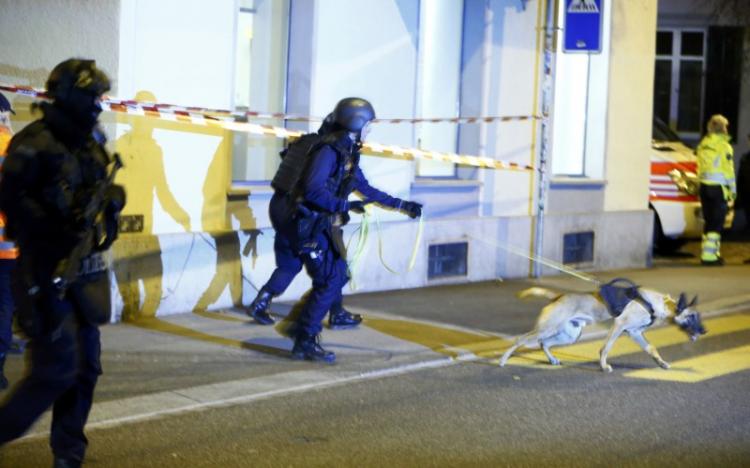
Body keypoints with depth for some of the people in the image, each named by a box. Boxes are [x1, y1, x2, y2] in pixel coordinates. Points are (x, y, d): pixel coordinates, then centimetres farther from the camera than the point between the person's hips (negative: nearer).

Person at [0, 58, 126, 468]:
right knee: (56, 369, -9)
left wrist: (110, 200, -1)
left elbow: (106, 192, 21)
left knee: (86, 368, 9)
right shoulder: (34, 143, -12)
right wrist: (57, 228, -27)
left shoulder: (92, 143, 12)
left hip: (84, 269, 8)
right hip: (48, 270, -8)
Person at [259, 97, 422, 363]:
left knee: (337, 276, 14)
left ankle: (302, 327, 23)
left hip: (320, 225, 10)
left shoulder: (348, 155, 13)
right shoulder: (329, 151, -18)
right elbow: (313, 190, -27)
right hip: (307, 224, -10)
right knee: (330, 281, -8)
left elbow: (367, 190, 23)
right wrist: (346, 206, -27)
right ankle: (305, 342, -2)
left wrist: (403, 206, 23)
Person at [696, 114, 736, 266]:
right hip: (719, 187, -6)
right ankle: (709, 255, -9)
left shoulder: (703, 145, 9)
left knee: (709, 221, 14)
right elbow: (729, 171, -8)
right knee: (717, 223, -4)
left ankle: (711, 252, 20)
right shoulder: (724, 147, -11)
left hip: (704, 186, 6)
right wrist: (733, 190, -1)